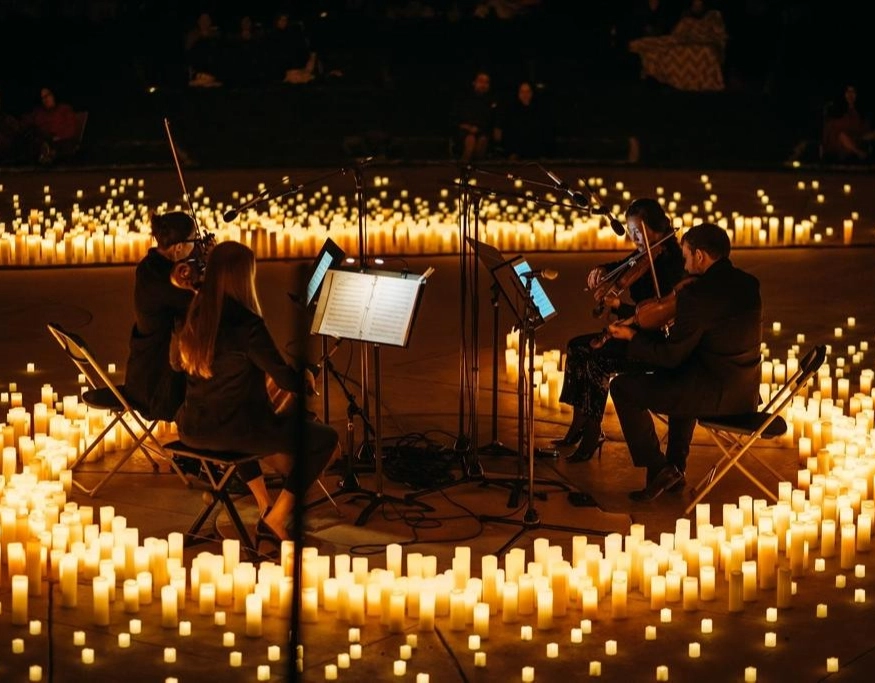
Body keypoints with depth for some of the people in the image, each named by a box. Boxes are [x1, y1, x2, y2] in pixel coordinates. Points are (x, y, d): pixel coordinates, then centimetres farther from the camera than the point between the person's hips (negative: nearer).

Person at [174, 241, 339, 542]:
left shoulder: (195, 315, 2)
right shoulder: (245, 323, -20)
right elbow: (286, 379, -14)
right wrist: (305, 377, 9)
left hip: (191, 430, 7)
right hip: (231, 429, -7)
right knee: (325, 438, 9)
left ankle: (265, 505, 39)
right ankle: (276, 518, 10)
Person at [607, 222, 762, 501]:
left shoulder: (696, 293, -18)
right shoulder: (748, 284, 7)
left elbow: (671, 356, -13)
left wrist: (633, 337, 2)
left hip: (718, 394, -9)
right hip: (748, 392, 9)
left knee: (623, 387, 3)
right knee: (681, 379, 38)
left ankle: (659, 469, 8)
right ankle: (676, 467, 36)